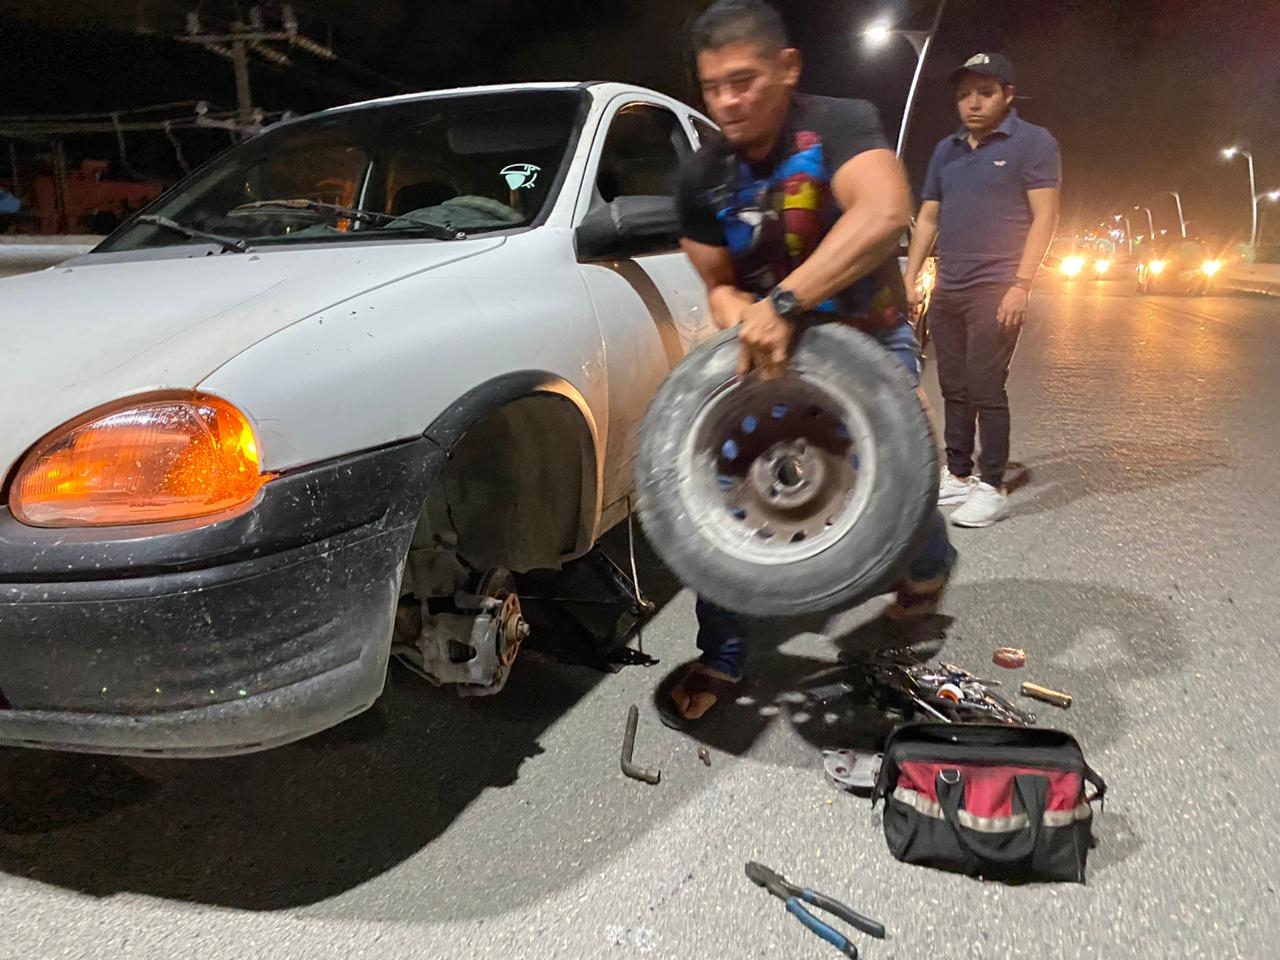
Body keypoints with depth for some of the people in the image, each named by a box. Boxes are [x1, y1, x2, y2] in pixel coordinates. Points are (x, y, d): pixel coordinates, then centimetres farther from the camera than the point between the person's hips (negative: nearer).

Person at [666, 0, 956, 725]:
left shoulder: (840, 126, -20)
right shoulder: (701, 179, -7)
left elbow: (884, 215, -39)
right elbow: (721, 285, 0)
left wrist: (783, 303, -47)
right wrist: (752, 327, -23)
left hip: (870, 337, -3)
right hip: (770, 345, 4)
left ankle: (931, 563, 27)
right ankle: (723, 654, 5)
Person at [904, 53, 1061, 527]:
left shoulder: (1032, 142, -2)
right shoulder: (946, 150, 16)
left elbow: (1044, 217, -8)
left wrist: (1020, 284, -17)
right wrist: (909, 278, 9)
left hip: (995, 290, -6)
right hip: (946, 291, 6)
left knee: (985, 389, -8)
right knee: (954, 389, 9)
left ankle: (992, 488, -1)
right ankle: (957, 475, 18)